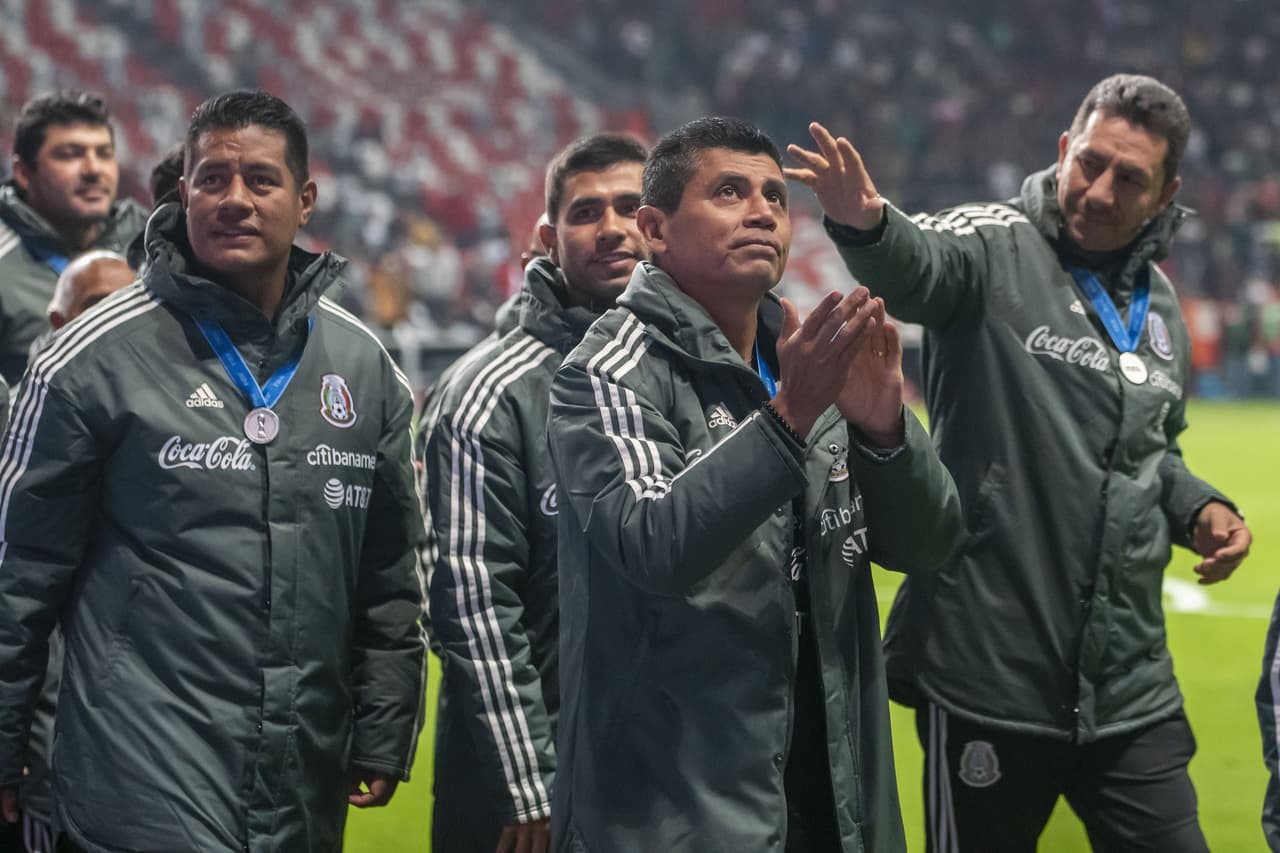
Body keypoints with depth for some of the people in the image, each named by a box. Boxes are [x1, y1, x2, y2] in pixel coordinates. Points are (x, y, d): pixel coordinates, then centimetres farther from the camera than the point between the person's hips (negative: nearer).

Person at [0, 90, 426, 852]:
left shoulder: (365, 368, 9)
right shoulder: (96, 356, -4)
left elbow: (391, 579, 15)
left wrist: (383, 737, 12)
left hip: (308, 791, 4)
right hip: (151, 785, -4)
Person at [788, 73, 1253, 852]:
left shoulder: (1160, 305, 12)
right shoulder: (998, 248, -7)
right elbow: (918, 263, -32)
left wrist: (1197, 507, 7)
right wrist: (867, 223, -54)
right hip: (990, 671, -5)